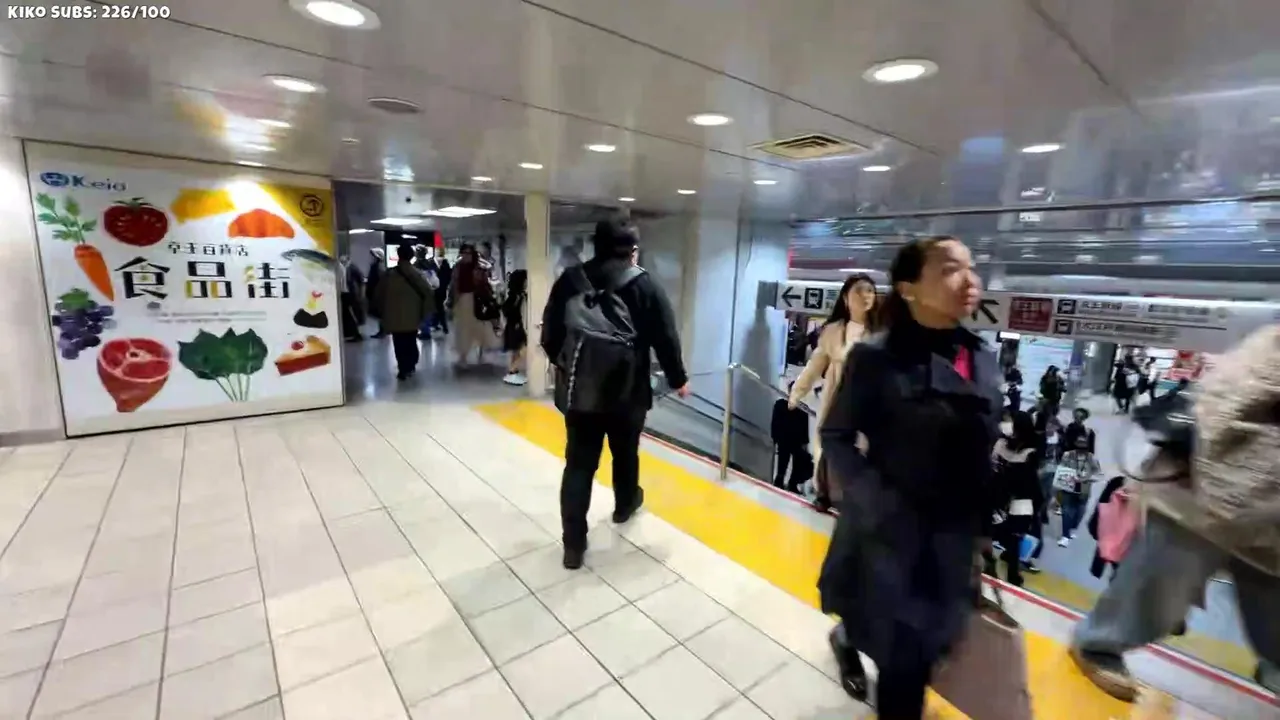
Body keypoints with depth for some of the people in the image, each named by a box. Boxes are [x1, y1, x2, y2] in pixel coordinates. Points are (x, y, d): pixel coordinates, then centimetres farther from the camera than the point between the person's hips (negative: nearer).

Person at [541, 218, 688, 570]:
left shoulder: (569, 280, 1)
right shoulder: (645, 286, -7)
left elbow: (549, 333, 5)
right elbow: (666, 339, -6)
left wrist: (563, 364, 23)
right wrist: (678, 379, 7)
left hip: (577, 390, 2)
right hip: (627, 392, -1)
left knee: (579, 464, 6)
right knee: (625, 453, 22)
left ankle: (573, 544, 8)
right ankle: (625, 504, 47)